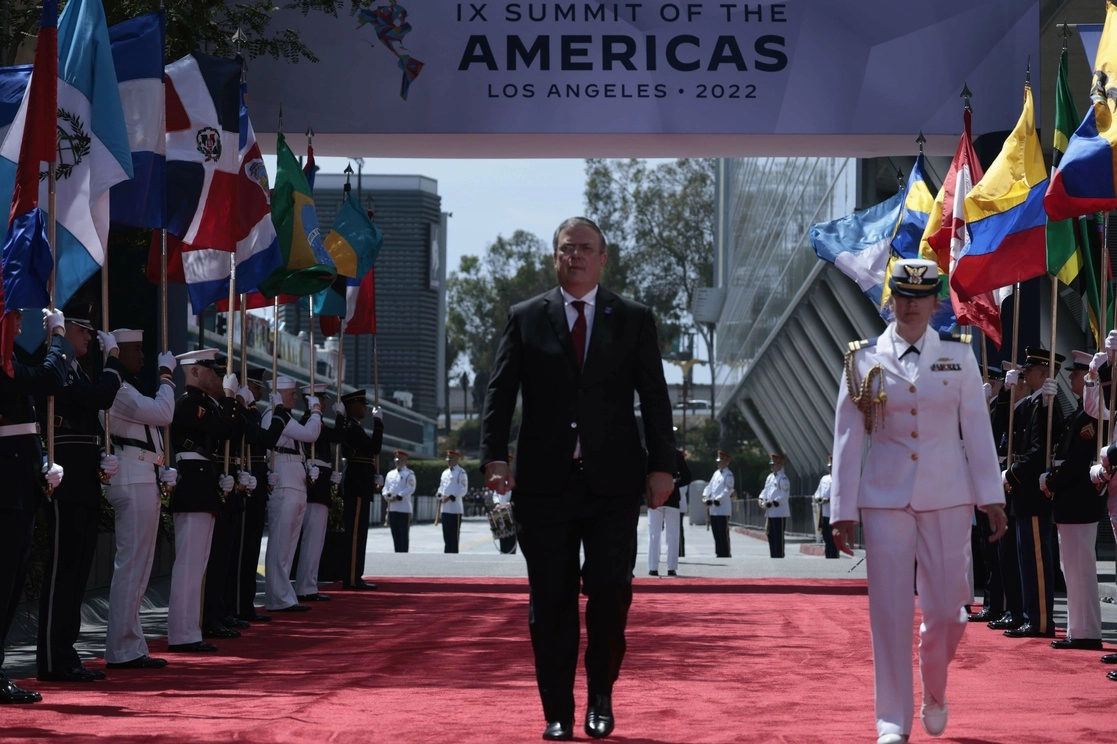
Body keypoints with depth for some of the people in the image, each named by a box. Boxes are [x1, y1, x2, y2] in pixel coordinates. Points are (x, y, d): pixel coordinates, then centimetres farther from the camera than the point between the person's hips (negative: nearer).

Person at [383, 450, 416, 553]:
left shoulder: (409, 474, -2)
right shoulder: (390, 474, 16)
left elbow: (410, 489, -12)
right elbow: (386, 487, 17)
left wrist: (397, 497, -18)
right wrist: (386, 495, -5)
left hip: (404, 509, -6)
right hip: (392, 508, 6)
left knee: (404, 535, -4)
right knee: (395, 534, 8)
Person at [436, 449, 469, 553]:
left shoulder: (461, 472, -7)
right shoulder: (445, 472, 16)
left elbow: (463, 490, -13)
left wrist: (450, 497, -22)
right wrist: (440, 494, 1)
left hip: (455, 508, -7)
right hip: (445, 508, 7)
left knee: (454, 534, -4)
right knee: (446, 534, 10)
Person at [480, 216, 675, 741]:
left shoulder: (634, 320, 8)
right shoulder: (525, 318, 8)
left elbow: (654, 398, 6)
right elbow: (500, 394, 4)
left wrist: (661, 464, -3)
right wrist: (494, 455, -9)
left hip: (613, 481, 0)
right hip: (545, 481, 0)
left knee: (610, 591, -6)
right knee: (551, 599, 2)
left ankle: (600, 699, 14)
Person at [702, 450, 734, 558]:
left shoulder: (728, 475, -6)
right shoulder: (716, 473, 17)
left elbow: (727, 491, -15)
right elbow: (709, 486, 18)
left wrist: (716, 500, -20)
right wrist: (705, 496, 0)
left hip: (723, 510, -8)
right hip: (713, 509, 8)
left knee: (724, 534, -5)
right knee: (716, 533, 10)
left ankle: (726, 554, -1)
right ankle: (719, 553, 16)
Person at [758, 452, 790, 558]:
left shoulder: (783, 478, -12)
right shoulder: (770, 477, 15)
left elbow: (784, 496, -17)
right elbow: (766, 490, 20)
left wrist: (772, 503, -22)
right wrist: (762, 499, 1)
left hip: (779, 512, -9)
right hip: (770, 512, 9)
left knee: (778, 537, -6)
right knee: (771, 536, 12)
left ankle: (779, 557, -2)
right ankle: (773, 557, 19)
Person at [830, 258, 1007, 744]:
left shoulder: (958, 356, 4)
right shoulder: (865, 360, 1)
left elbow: (977, 430, 3)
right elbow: (848, 439, 1)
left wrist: (991, 499, -1)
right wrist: (843, 511, -1)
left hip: (947, 500, 1)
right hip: (885, 499, -1)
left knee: (945, 610, 3)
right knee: (890, 613, -3)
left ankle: (935, 693, 32)